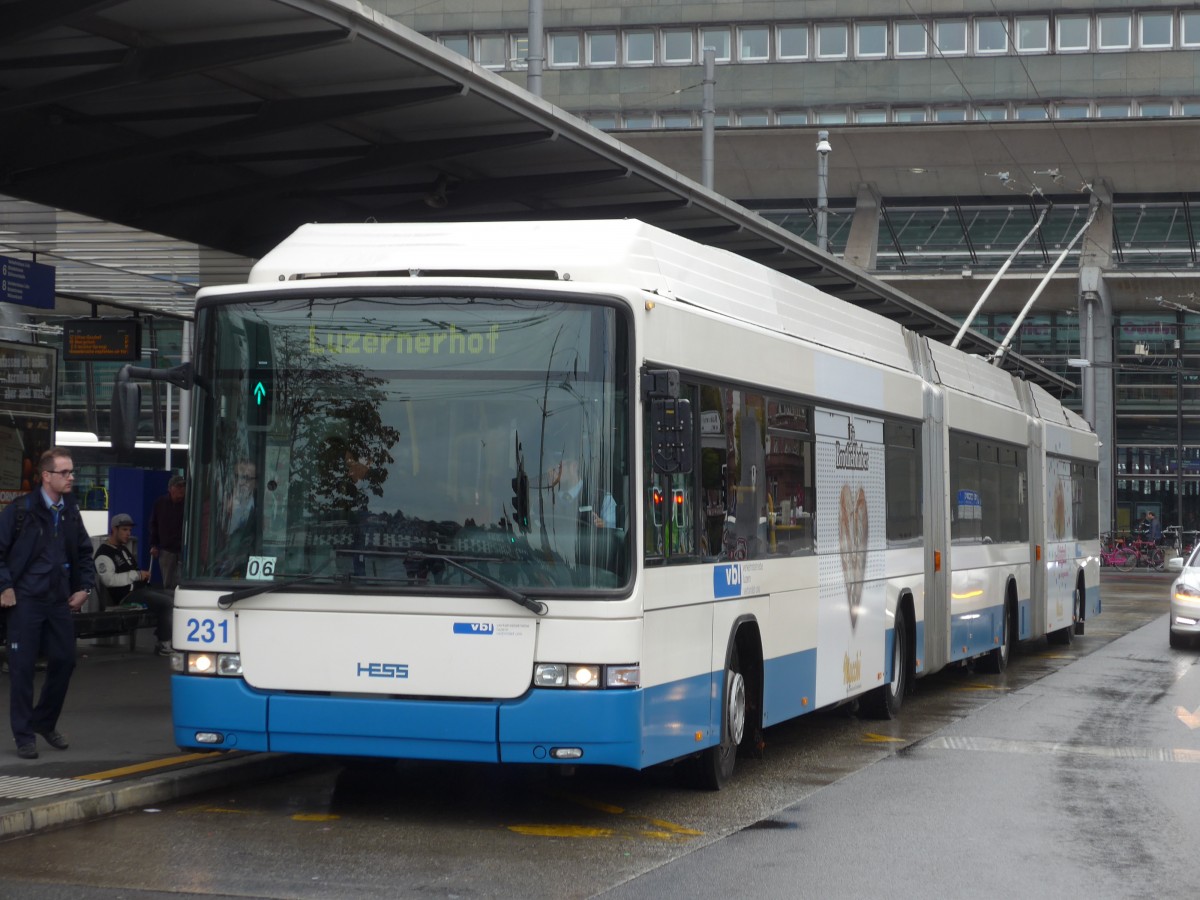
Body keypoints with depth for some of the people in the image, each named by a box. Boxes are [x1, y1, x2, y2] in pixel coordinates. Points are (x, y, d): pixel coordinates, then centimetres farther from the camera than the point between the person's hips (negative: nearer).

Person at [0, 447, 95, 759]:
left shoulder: (71, 512, 9)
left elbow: (84, 552, 20)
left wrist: (84, 587, 10)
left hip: (60, 601, 5)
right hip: (26, 601, -5)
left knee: (64, 662, 6)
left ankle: (45, 723, 26)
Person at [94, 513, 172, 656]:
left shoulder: (123, 549, 22)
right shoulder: (104, 553, -10)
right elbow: (108, 579, -25)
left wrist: (144, 576, 15)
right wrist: (136, 575, -22)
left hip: (137, 590, 11)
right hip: (125, 596, -11)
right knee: (166, 602, -24)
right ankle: (164, 645, -19)